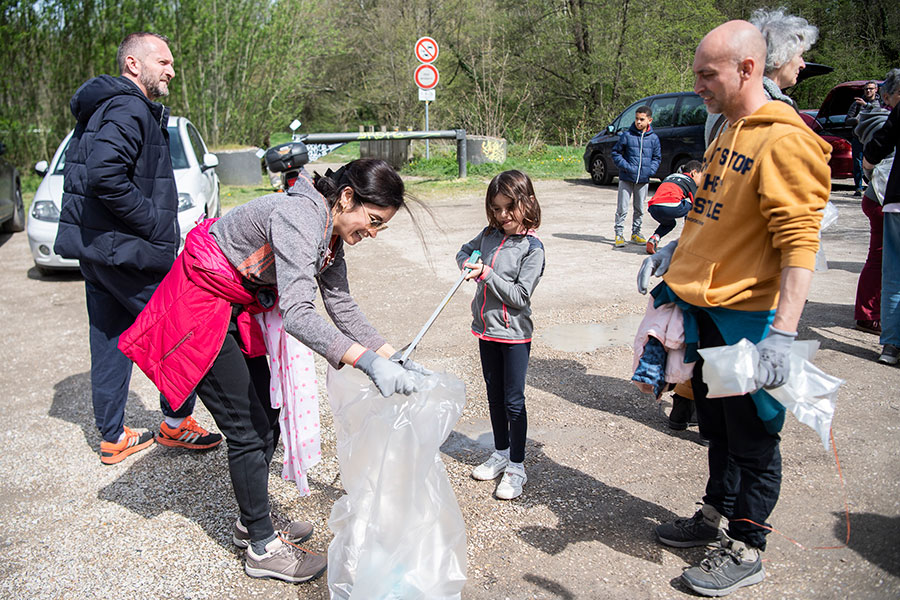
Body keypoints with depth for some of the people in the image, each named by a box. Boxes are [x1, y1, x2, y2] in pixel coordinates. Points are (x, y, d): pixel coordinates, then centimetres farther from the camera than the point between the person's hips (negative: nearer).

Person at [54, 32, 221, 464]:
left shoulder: (102, 108, 20)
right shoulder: (129, 109, -14)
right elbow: (106, 176, -28)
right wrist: (156, 227, -20)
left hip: (94, 247, 10)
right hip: (124, 250, -10)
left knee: (109, 343, 14)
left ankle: (113, 437, 24)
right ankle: (176, 423, 15)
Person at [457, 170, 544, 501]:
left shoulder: (532, 247, -15)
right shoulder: (489, 235, 2)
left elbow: (520, 296, -19)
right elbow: (464, 251, 20)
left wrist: (488, 275, -23)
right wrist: (467, 265, -1)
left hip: (514, 333, -6)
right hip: (487, 328, 6)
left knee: (513, 401, 2)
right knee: (495, 396, 18)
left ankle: (517, 467, 16)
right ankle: (501, 454, 34)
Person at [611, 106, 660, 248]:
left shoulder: (653, 138, 4)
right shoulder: (626, 135, -5)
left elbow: (657, 157, 13)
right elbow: (616, 153, 0)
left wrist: (651, 170, -4)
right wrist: (626, 166, -12)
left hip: (643, 180, 3)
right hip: (626, 178, -3)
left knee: (639, 209, 13)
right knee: (622, 208, -2)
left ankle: (635, 233, 26)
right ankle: (619, 234, 8)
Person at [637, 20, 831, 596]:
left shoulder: (785, 142, -18)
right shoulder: (728, 134, 12)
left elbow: (799, 243, -25)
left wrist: (783, 334, -30)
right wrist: (673, 252, 13)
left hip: (748, 317, -9)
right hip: (704, 309, 9)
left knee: (752, 439, 7)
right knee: (715, 425, 22)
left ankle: (746, 550, 24)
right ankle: (715, 515, 40)